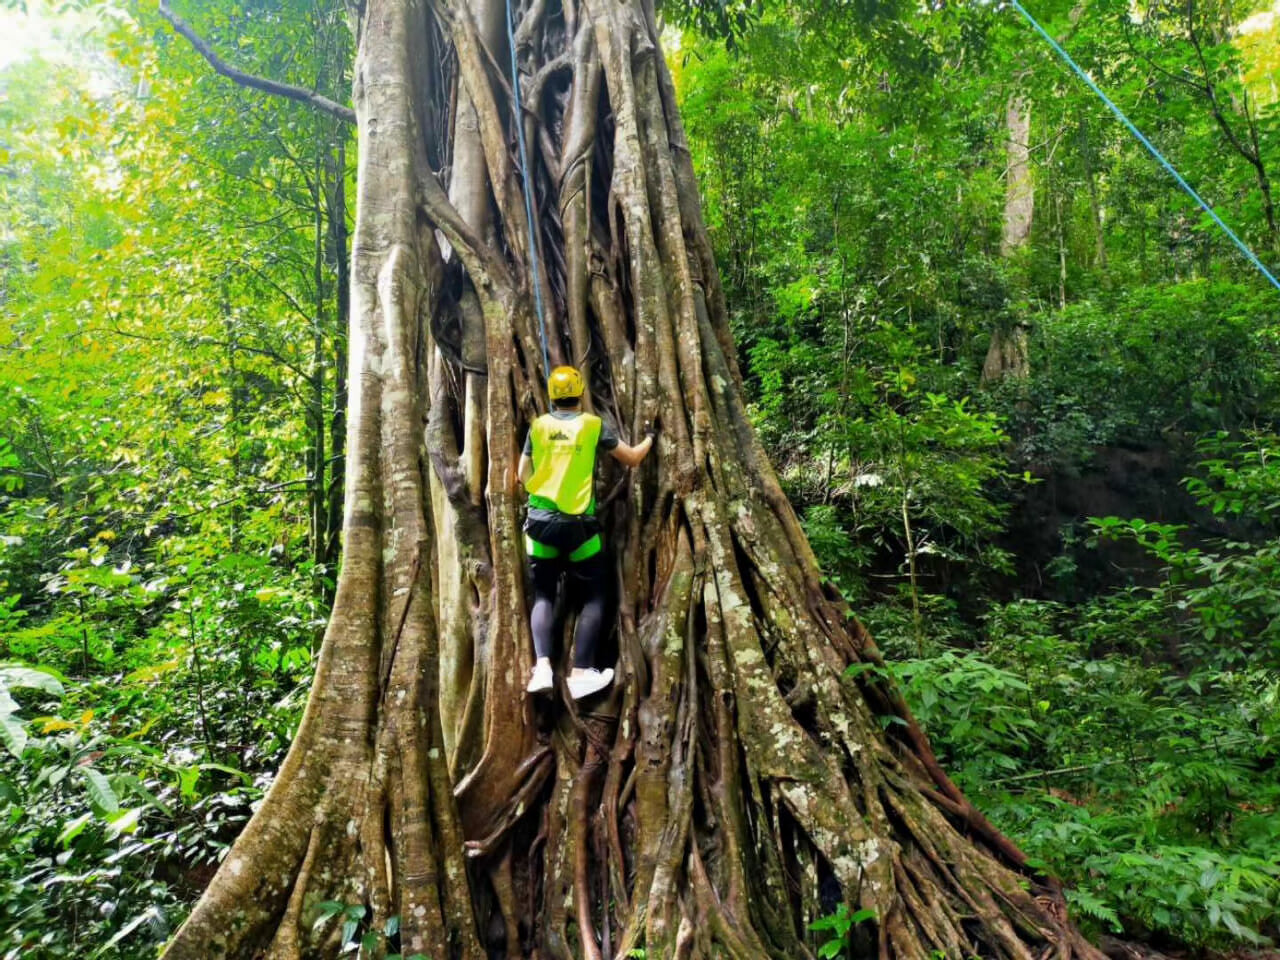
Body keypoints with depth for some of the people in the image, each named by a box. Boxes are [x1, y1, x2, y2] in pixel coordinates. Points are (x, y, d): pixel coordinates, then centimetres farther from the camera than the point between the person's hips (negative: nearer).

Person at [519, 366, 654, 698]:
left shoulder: (538, 425, 5)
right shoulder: (594, 424, -1)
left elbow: (524, 476, 11)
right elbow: (632, 459, 10)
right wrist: (650, 438, 29)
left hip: (540, 521, 3)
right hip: (578, 524, -2)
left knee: (543, 594, 12)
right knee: (594, 596, 9)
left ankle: (542, 667, -4)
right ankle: (580, 673, 3)